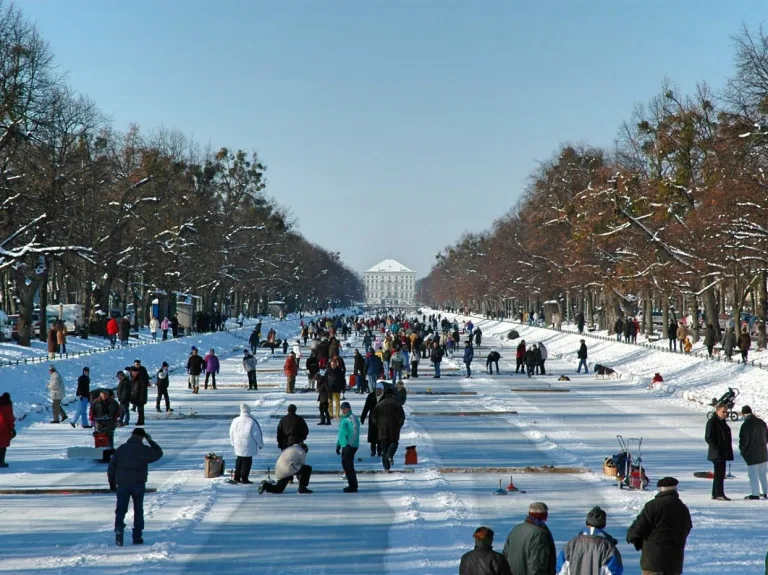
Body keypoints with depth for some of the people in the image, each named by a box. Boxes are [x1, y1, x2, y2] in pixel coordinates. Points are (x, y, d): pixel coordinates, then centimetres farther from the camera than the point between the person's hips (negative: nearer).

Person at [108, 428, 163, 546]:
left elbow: (112, 466, 6)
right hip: (138, 484, -1)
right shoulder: (145, 450, -2)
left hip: (122, 484, 1)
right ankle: (137, 537, 9)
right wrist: (150, 441, 20)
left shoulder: (121, 449, 5)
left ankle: (119, 529, -25)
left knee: (121, 509, 1)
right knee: (138, 510, 10)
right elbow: (158, 453, 15)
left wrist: (112, 482, 15)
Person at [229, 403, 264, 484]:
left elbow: (231, 433, 12)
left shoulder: (235, 420, 2)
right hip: (248, 445, -5)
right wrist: (260, 444, 3)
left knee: (239, 460, 19)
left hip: (238, 445, 5)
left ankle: (236, 477, 20)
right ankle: (244, 479, 2)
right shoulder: (252, 421, -14)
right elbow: (257, 434, -10)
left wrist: (233, 443, 26)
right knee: (247, 461, 2)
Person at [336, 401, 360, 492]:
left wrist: (349, 444, -25)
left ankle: (353, 486, -2)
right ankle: (351, 485, 21)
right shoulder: (343, 418, 18)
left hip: (350, 446, -10)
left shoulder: (352, 418, -14)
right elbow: (341, 433, 26)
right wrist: (338, 445, 25)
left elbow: (355, 433, -21)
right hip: (344, 446, 10)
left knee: (349, 465, -8)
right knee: (345, 464, 13)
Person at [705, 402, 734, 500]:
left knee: (720, 473, 12)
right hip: (717, 453, -10)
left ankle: (715, 494, 18)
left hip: (723, 452, 10)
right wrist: (716, 448, -21)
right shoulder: (712, 422, -13)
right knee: (719, 473, -9)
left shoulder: (722, 422, 15)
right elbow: (708, 438, -17)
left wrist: (728, 450, 18)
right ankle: (719, 494, -6)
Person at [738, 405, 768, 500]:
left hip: (751, 453, -7)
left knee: (753, 474, 0)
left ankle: (755, 494, 1)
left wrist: (742, 450, -1)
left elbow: (743, 440, -17)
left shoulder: (746, 424, -17)